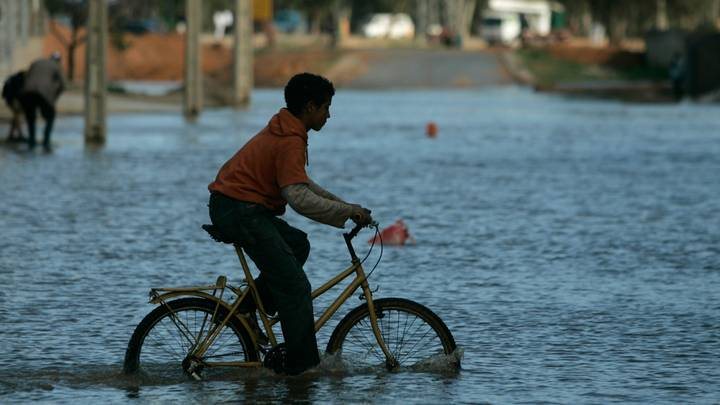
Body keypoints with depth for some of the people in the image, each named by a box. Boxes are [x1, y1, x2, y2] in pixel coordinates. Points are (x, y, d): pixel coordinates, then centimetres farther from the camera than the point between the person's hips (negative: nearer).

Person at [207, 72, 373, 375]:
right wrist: (348, 212, -17)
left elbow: (302, 185, 26)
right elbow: (300, 198, -24)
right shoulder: (290, 141, -16)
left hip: (232, 207, 10)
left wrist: (345, 206, 18)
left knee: (297, 244, 25)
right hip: (240, 211, -10)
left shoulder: (282, 131, 18)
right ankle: (303, 367, -7)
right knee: (296, 288, -8)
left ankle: (247, 311, 16)